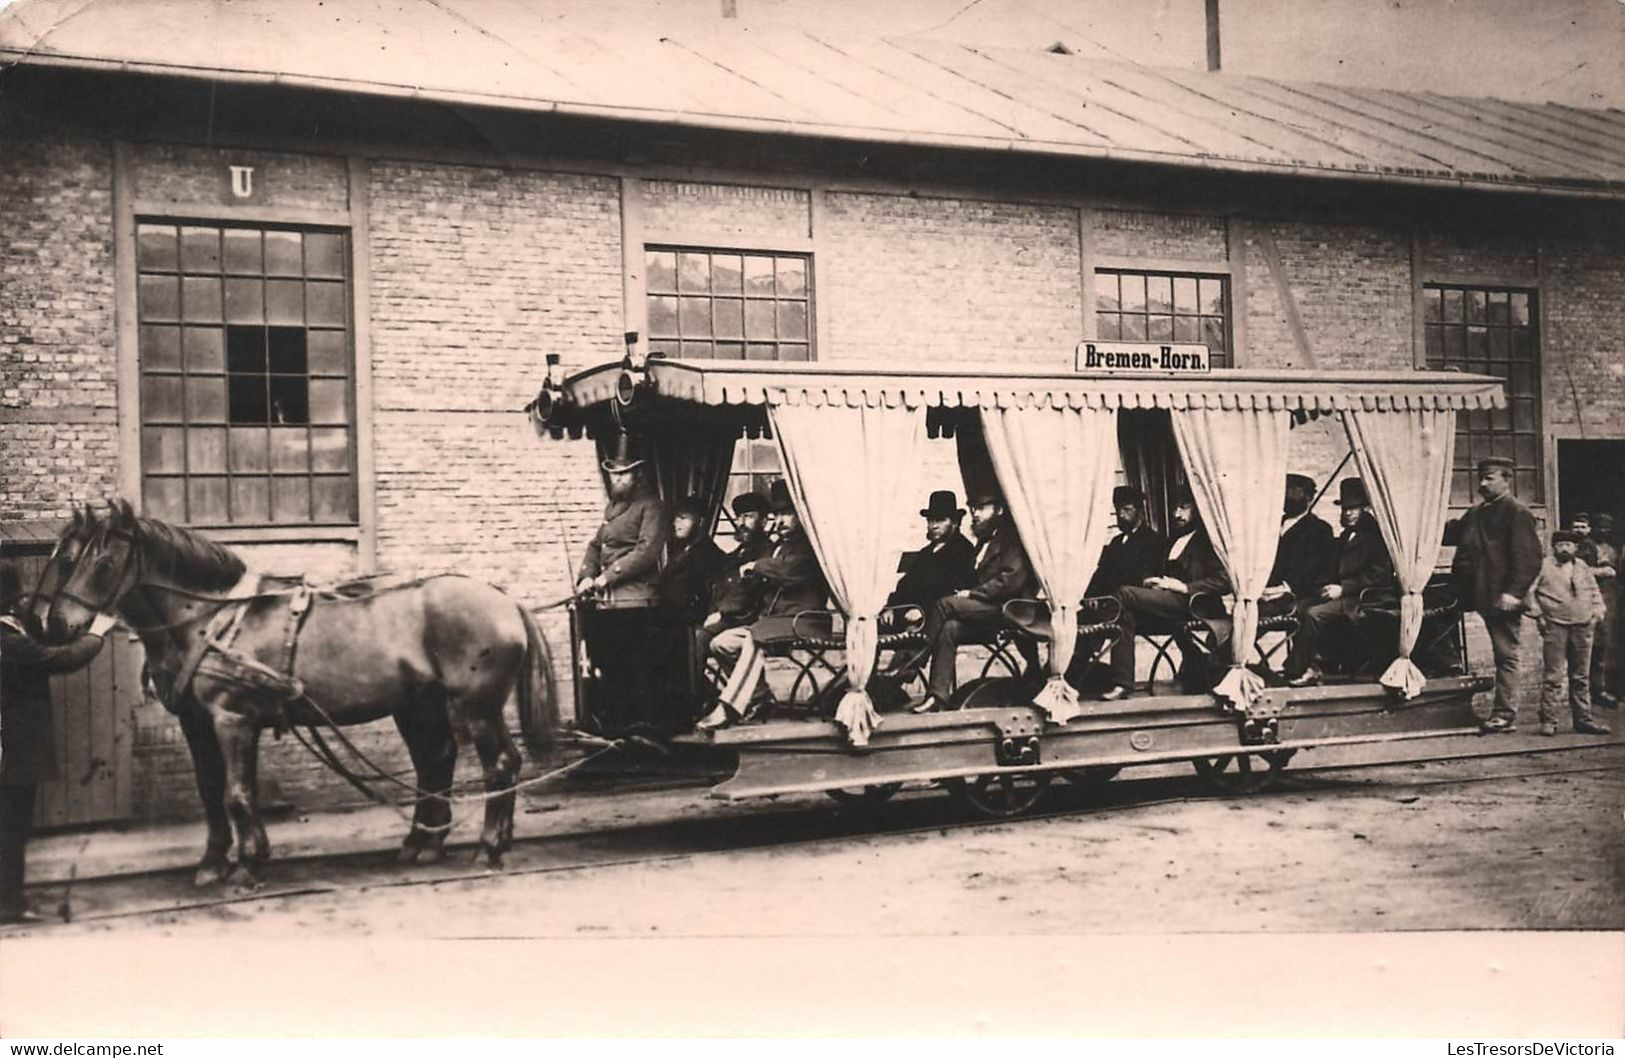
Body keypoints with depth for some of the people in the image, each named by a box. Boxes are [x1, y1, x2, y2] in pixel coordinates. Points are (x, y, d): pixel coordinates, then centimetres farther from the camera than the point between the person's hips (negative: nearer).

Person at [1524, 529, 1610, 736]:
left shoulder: (1583, 568, 13)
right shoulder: (1543, 566, 0)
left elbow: (1594, 592, 20)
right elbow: (1529, 590, -2)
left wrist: (1597, 613, 8)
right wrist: (1537, 614, -7)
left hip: (1582, 628, 4)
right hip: (1555, 627, -4)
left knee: (1581, 677, 10)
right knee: (1552, 676, -6)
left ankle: (1583, 719, 17)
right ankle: (1548, 721, -3)